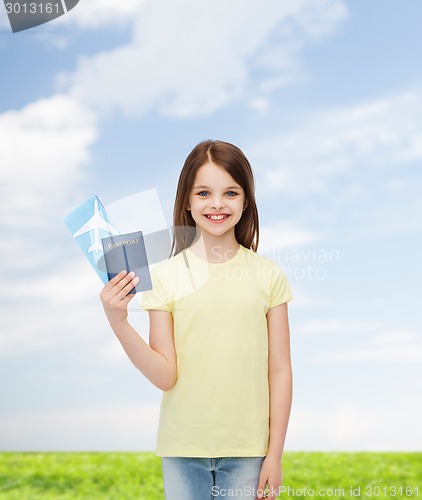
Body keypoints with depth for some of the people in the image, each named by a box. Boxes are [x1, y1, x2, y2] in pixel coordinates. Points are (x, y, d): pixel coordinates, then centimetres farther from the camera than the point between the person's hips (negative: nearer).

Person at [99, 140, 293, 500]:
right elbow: (165, 376, -8)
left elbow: (280, 369, 0)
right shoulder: (165, 275, -4)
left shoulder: (268, 275, -3)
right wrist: (118, 322, -20)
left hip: (247, 449, 0)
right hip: (183, 448, 0)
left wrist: (275, 454, 0)